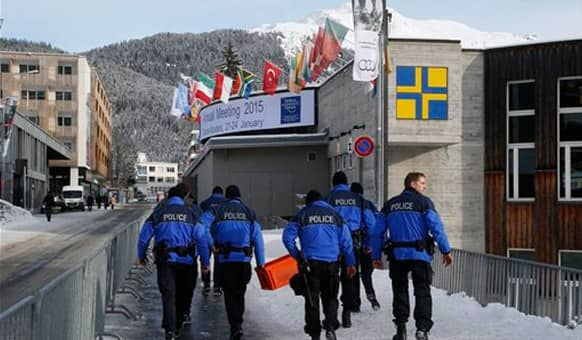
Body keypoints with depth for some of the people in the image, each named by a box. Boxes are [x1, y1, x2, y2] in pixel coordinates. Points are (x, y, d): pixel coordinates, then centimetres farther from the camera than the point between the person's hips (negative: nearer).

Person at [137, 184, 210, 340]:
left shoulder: (158, 213, 4)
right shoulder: (191, 214, 4)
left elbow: (144, 236, 5)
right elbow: (201, 239, -1)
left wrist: (141, 256, 19)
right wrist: (205, 261, 4)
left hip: (165, 260, 0)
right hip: (186, 260, 0)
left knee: (168, 294, -3)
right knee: (184, 292, 21)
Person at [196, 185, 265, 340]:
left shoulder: (217, 210, 5)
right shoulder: (249, 213, 9)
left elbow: (202, 224, -14)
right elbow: (258, 239, 4)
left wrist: (211, 244, -8)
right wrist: (260, 263, 7)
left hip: (225, 259, -2)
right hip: (244, 259, 2)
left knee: (230, 294, 3)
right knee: (239, 293, 18)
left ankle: (235, 326, -9)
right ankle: (237, 323, 26)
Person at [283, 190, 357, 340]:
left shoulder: (302, 215, 5)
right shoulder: (334, 214, 11)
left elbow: (287, 236, -2)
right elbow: (346, 241, 9)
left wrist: (297, 256, 9)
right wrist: (350, 263, 13)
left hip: (310, 263, -1)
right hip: (331, 263, 1)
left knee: (312, 299, 8)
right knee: (330, 297, 13)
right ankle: (330, 327, -7)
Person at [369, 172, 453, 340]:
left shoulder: (389, 205, 12)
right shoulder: (423, 202, -1)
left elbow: (377, 233, 11)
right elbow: (436, 227, -9)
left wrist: (376, 256, 15)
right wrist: (446, 251, -6)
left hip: (397, 255, 3)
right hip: (420, 254, -3)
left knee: (400, 292, 14)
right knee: (422, 292, 2)